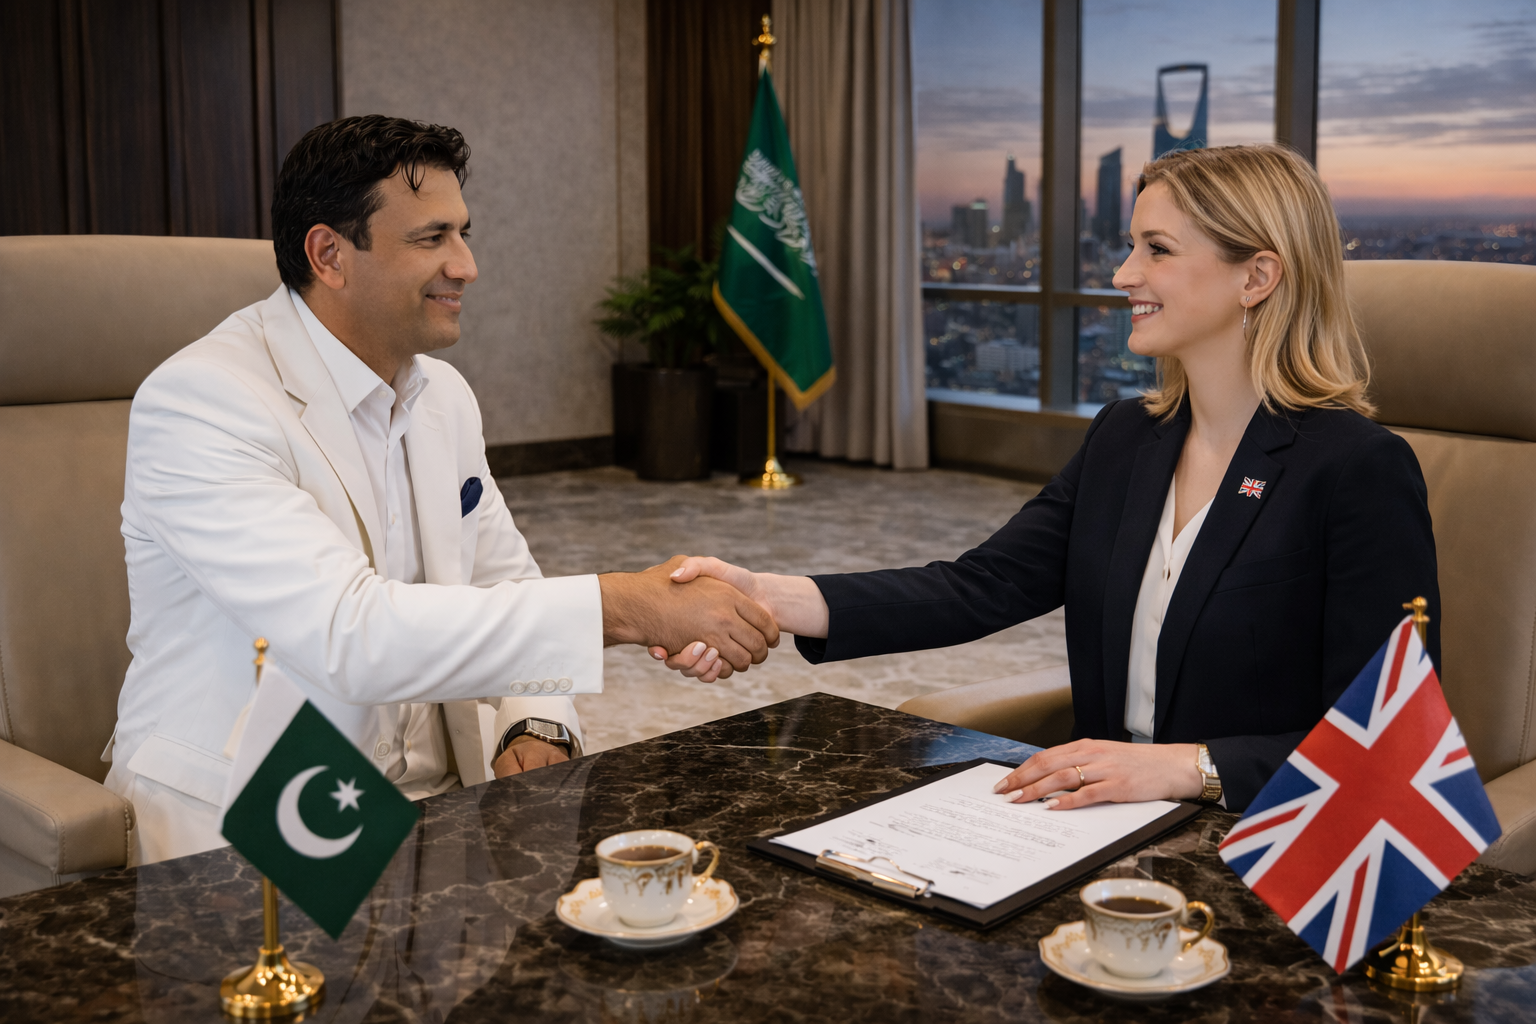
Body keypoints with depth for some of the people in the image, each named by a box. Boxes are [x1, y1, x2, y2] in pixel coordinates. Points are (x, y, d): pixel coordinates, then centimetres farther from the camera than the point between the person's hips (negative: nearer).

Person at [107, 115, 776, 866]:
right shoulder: (198, 404, -18)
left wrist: (536, 726, -5)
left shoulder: (444, 396, 9)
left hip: (437, 799, 7)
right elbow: (346, 633, -29)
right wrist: (619, 607, -31)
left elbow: (507, 586, 17)